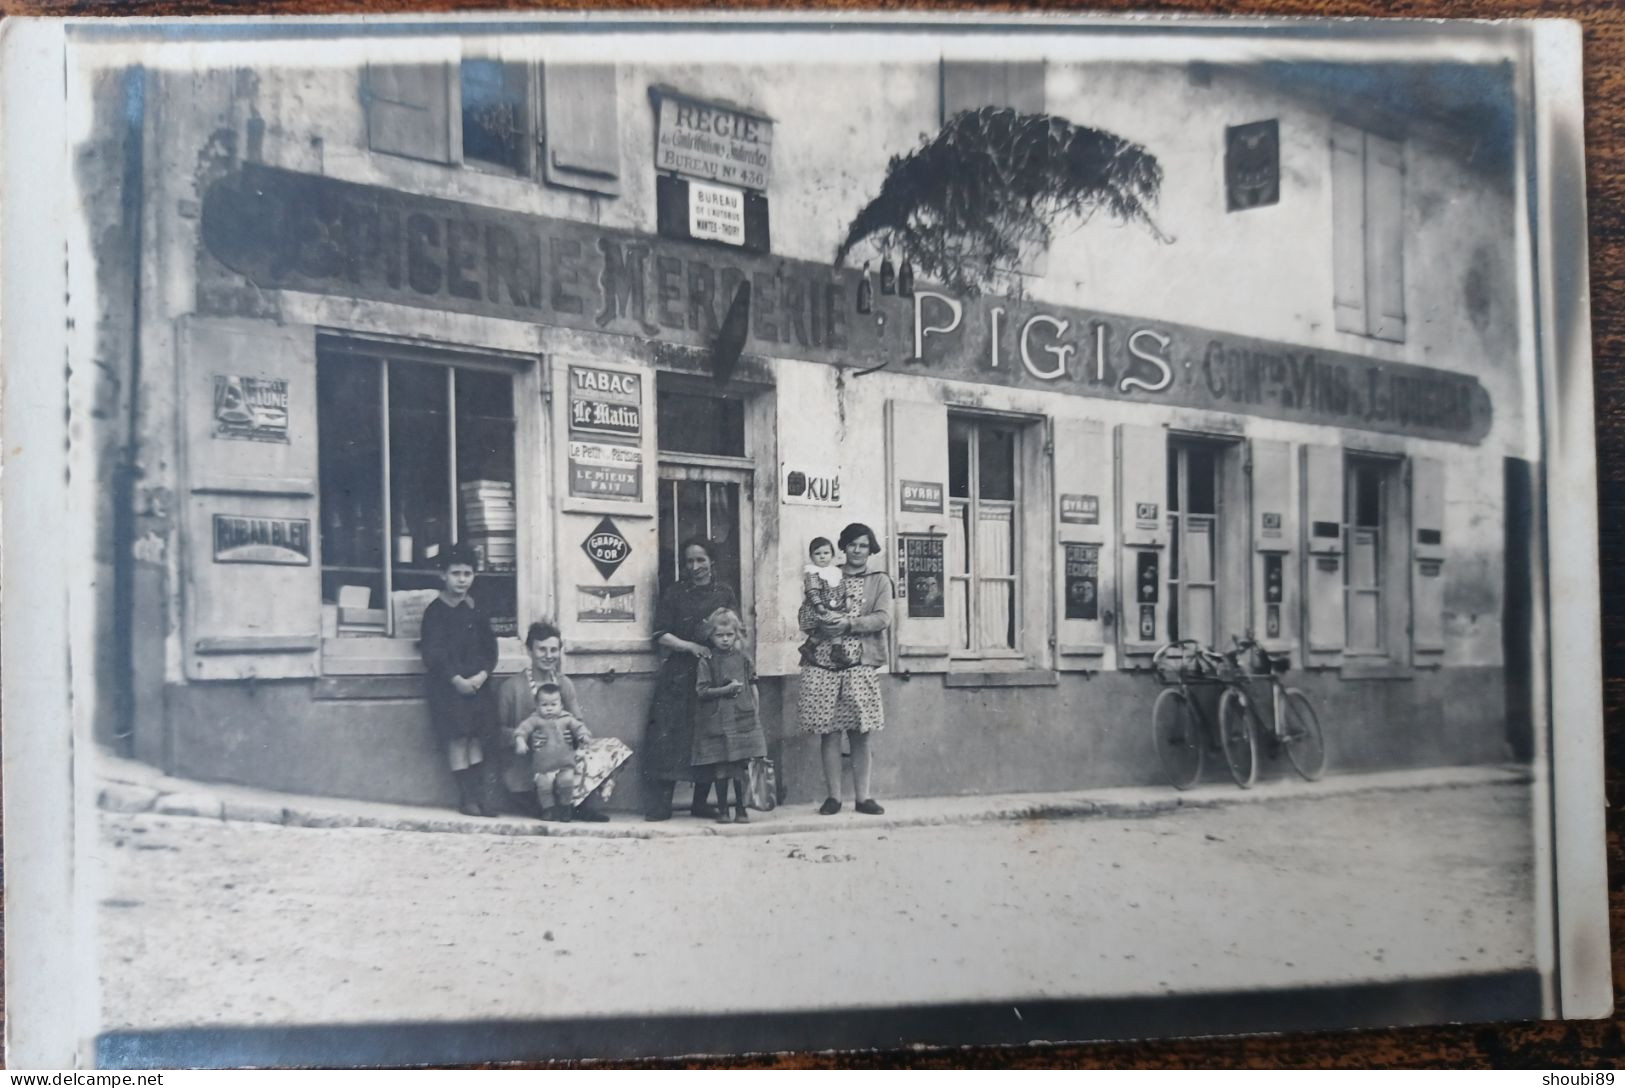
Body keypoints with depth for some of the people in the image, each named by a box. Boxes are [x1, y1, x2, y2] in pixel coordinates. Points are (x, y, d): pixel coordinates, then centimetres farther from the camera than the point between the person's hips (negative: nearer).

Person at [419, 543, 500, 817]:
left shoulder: (475, 609, 12)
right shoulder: (435, 611, -3)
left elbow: (490, 647, 11)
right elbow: (434, 653, -10)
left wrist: (482, 675, -6)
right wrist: (457, 680, -16)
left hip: (477, 683, 4)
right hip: (447, 684, -4)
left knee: (476, 737, 2)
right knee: (457, 738, -6)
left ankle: (481, 794, 2)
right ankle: (467, 797, -2)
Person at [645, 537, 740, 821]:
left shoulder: (725, 595, 11)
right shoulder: (673, 595, 7)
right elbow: (661, 636, -1)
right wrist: (692, 646, -15)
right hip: (679, 676, -1)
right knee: (668, 737, -8)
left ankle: (701, 803, 12)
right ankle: (659, 806, -5)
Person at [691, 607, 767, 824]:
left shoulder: (743, 658, 8)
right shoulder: (706, 662, 0)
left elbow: (753, 686, 13)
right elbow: (701, 690, -5)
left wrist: (754, 711, 9)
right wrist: (726, 689, -14)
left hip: (742, 719, 2)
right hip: (716, 721, -2)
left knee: (741, 767, 1)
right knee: (721, 769, 1)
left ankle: (741, 810, 12)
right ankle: (722, 810, 12)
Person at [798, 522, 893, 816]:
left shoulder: (880, 581, 11)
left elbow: (883, 618, -3)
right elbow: (804, 615, 6)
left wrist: (850, 623, -17)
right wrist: (823, 624, -15)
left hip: (861, 664, -1)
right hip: (824, 663, 1)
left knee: (860, 733, 0)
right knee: (829, 731, 0)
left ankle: (862, 796, 7)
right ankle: (833, 796, 8)